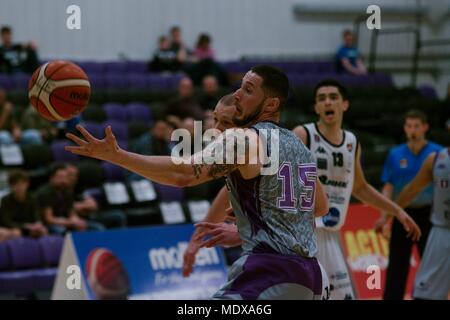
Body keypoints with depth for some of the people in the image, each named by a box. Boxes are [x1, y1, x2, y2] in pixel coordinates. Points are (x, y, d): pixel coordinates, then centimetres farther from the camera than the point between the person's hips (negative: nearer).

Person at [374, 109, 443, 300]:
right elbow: (388, 187, 7)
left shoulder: (437, 153, -3)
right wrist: (384, 217, -2)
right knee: (397, 264, 4)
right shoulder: (395, 154, 5)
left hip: (428, 215, -2)